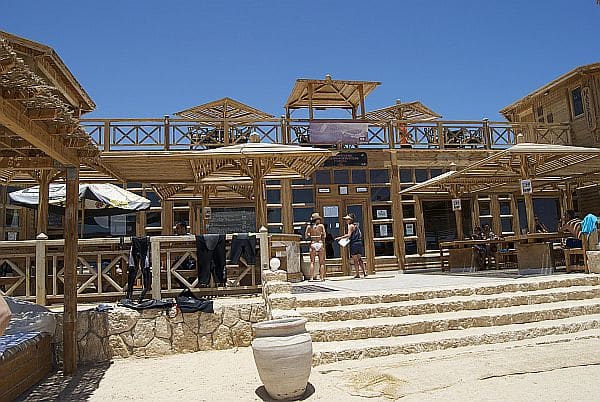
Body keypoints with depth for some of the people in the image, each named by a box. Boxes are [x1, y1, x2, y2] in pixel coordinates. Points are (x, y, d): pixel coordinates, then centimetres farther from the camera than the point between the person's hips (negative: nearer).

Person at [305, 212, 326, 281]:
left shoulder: (309, 226, 4)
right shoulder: (321, 226, -1)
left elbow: (306, 236, 5)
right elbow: (324, 235, -5)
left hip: (313, 244, 1)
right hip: (320, 244, -1)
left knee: (312, 262, 6)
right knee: (321, 262, 6)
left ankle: (311, 277, 0)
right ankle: (322, 277, 3)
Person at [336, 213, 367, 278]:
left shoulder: (350, 226, -9)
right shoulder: (356, 226, 16)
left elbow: (348, 235, -19)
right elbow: (360, 235, 19)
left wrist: (340, 237, -15)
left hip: (354, 244, -8)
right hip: (359, 243, 8)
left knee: (355, 260, -1)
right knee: (359, 259, 15)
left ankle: (358, 274, 1)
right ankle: (364, 272, 11)